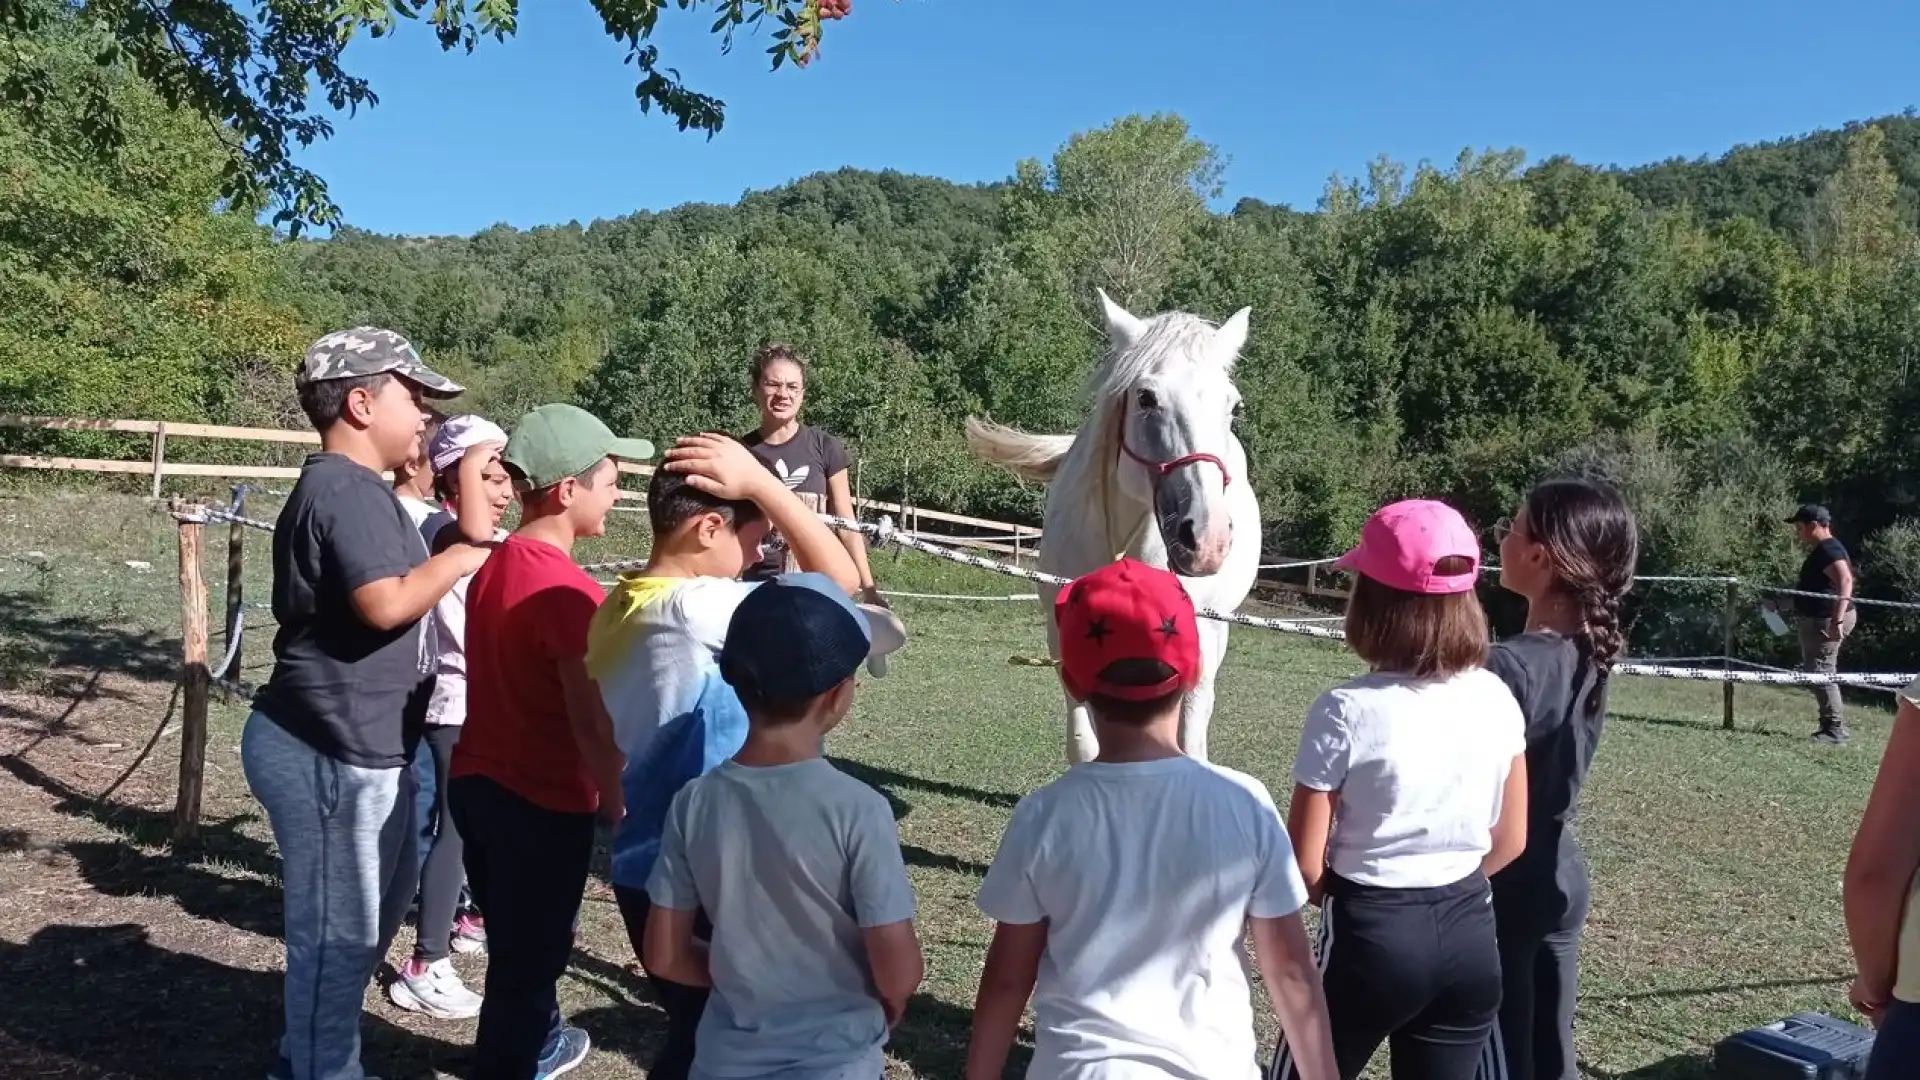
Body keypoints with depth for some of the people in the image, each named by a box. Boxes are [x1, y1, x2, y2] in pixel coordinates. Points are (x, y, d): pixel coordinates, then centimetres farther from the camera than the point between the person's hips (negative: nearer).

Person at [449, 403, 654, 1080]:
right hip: (541, 800, -9)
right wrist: (620, 806, -11)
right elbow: (592, 725, -24)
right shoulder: (570, 593, -23)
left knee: (516, 940, 27)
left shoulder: (495, 566, 3)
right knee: (529, 955, 9)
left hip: (477, 780, 9)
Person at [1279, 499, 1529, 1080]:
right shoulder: (1497, 699, -4)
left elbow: (1304, 865, -14)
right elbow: (1510, 841, 5)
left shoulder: (1346, 711, -18)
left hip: (1372, 932, -4)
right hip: (1469, 933, 5)